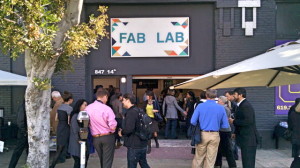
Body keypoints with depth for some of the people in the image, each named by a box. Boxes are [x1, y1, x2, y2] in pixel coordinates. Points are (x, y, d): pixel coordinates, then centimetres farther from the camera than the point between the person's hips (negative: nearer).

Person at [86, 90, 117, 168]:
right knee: (107, 162, 6)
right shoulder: (107, 109, -18)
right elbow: (113, 127, -18)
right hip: (108, 137, -4)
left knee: (102, 160, 23)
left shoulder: (88, 108, -6)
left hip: (95, 138, 4)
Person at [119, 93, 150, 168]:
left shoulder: (131, 112, -19)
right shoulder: (138, 110, 10)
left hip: (134, 146, -9)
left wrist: (121, 132, -9)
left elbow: (129, 129, -29)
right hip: (143, 144, 9)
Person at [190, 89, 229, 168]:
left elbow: (193, 121, -10)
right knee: (210, 160, 11)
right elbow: (225, 125, -1)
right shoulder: (221, 108, -3)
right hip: (215, 135, 1)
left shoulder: (200, 106, -7)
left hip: (202, 134, -1)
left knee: (198, 157, 12)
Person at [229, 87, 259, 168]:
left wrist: (233, 121, -17)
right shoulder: (241, 105, 13)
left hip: (248, 139, -10)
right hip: (245, 138, 10)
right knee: (246, 161, 17)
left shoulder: (246, 106, -18)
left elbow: (248, 121, -27)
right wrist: (235, 132, 18)